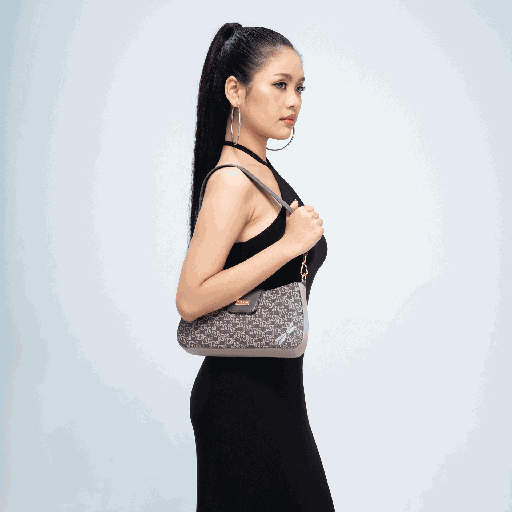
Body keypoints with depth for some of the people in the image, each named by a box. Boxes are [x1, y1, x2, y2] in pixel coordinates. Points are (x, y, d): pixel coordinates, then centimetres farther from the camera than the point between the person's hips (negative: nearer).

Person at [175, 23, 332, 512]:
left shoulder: (261, 171, 9)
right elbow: (190, 300, -25)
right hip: (245, 396, -9)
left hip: (273, 387, 9)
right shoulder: (232, 180, -20)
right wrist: (289, 244, -25)